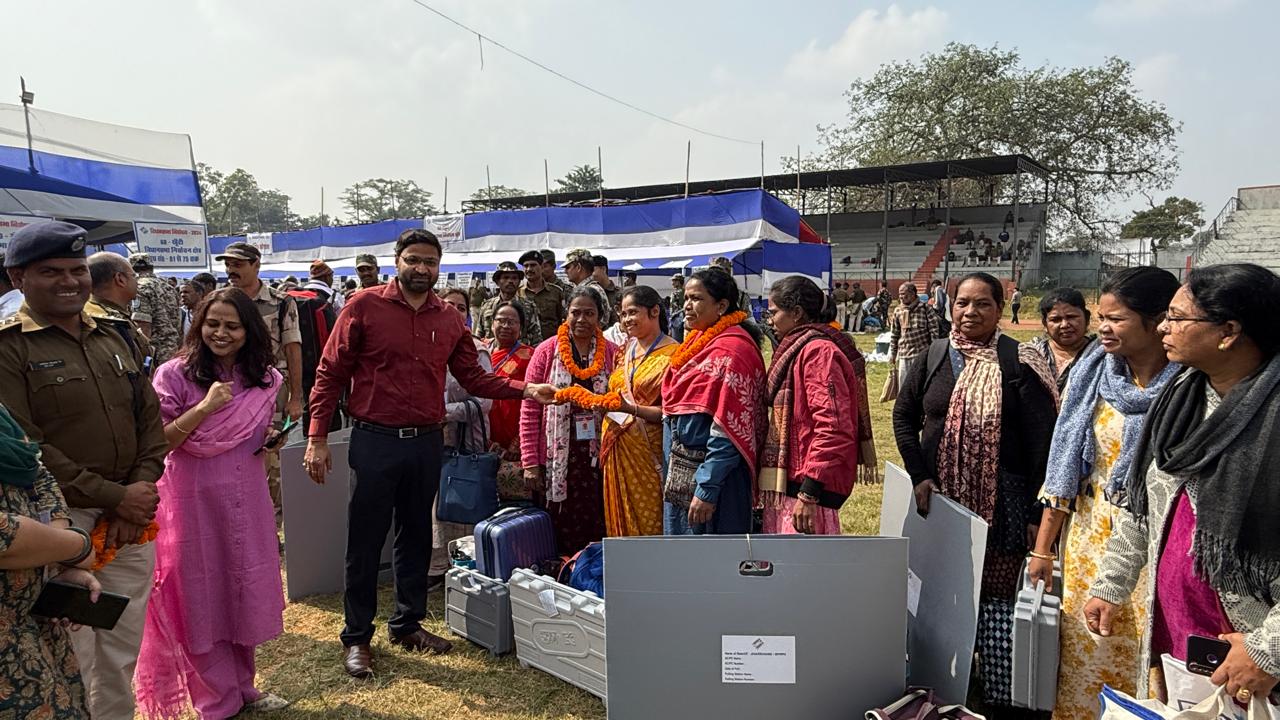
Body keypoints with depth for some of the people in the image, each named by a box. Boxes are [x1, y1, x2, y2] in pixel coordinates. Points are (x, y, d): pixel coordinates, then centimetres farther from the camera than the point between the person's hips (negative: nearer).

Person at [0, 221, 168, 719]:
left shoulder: (114, 338, 11)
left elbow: (150, 417, 9)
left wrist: (140, 491, -5)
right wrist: (114, 497, -15)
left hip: (131, 524, 5)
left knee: (123, 656, 16)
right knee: (69, 664, 3)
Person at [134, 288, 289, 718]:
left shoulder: (264, 379, 4)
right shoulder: (175, 374, -9)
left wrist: (272, 440, -3)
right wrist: (204, 407, -23)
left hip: (247, 499, 4)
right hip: (195, 500, -4)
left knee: (245, 592, 12)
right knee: (204, 597, 7)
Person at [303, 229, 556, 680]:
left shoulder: (449, 320, 6)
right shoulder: (364, 306, -6)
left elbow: (473, 377, 6)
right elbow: (330, 374, -5)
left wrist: (524, 390, -8)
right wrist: (317, 438, -10)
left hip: (427, 442, 4)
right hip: (375, 441, -4)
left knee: (416, 537, 16)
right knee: (365, 542, 6)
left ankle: (407, 624, 33)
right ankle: (356, 637, 23)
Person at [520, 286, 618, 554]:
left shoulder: (611, 353, 5)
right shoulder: (547, 351, 0)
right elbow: (529, 410, -1)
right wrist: (530, 462, -6)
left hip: (597, 459, 1)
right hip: (556, 460, -1)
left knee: (595, 532, 5)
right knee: (558, 531, 5)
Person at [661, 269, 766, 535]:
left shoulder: (729, 351, -17)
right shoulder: (698, 342, 11)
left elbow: (728, 430, -22)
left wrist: (707, 488, -22)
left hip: (712, 473, -9)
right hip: (682, 472, 9)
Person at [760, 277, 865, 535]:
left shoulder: (818, 351, -14)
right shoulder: (799, 349, 17)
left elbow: (833, 428, -22)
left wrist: (809, 494, -23)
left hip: (806, 487, -10)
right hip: (786, 485, 10)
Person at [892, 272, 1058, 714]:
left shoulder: (1019, 364, -6)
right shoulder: (933, 357, 4)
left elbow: (1042, 440, -8)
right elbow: (904, 416, 8)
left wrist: (1035, 512, -11)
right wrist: (919, 475, -2)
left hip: (1001, 503, -3)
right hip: (939, 497, 4)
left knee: (996, 597, 1)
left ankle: (1002, 698, 15)